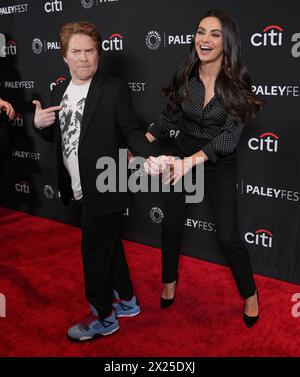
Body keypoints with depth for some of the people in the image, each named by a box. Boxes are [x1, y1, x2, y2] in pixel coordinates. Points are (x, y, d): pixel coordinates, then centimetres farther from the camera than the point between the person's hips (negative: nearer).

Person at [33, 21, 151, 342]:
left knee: (95, 253, 5)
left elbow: (131, 132, -11)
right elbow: (54, 138, 16)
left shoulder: (114, 89, -11)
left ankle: (102, 316, 26)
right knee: (109, 247, 21)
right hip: (80, 192, 7)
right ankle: (126, 300, 40)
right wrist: (39, 124, -5)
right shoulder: (59, 92, 8)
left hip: (103, 191, -7)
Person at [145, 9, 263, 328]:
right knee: (171, 224, 13)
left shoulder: (236, 83, -17)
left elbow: (230, 135, -24)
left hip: (218, 163, -3)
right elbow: (170, 118, 5)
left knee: (228, 235, 1)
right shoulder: (184, 77, -8)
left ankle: (250, 294, 25)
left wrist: (189, 162, -37)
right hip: (179, 155, 3)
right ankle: (170, 280, 38)